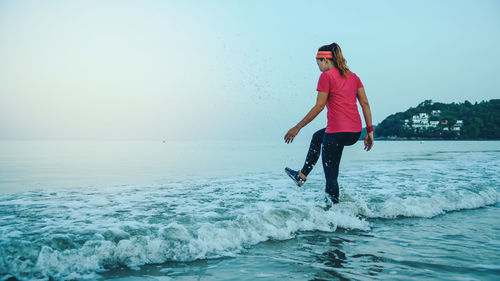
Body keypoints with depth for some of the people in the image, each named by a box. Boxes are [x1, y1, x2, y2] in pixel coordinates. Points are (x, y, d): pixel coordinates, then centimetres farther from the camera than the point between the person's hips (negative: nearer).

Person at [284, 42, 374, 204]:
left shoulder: (326, 76, -6)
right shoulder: (353, 76, 14)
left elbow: (319, 107, -9)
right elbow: (365, 104, 10)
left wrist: (297, 127, -3)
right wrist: (369, 131, 12)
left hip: (337, 133, -8)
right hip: (355, 133, 8)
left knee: (331, 176, 4)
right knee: (318, 136, 33)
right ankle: (302, 176, 39)